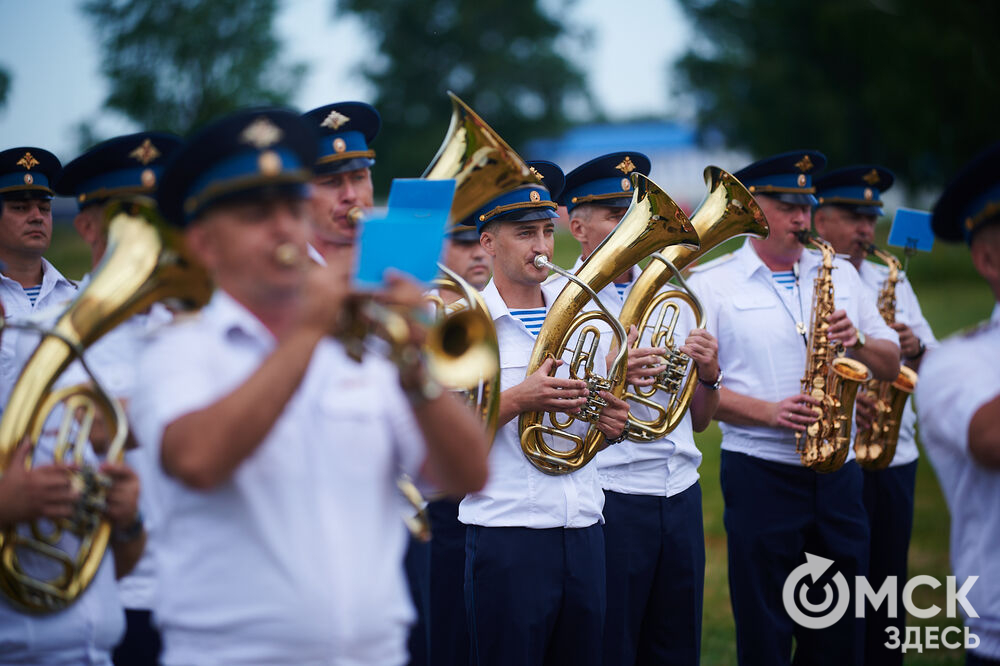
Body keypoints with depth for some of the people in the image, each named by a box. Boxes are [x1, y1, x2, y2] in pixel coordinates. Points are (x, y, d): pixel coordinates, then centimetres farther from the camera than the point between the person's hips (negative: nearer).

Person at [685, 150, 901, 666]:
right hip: (760, 470, -4)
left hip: (838, 468, 4)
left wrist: (856, 341, -8)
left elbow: (890, 364, 13)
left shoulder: (839, 274, 13)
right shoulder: (710, 283, 0)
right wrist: (769, 411, -19)